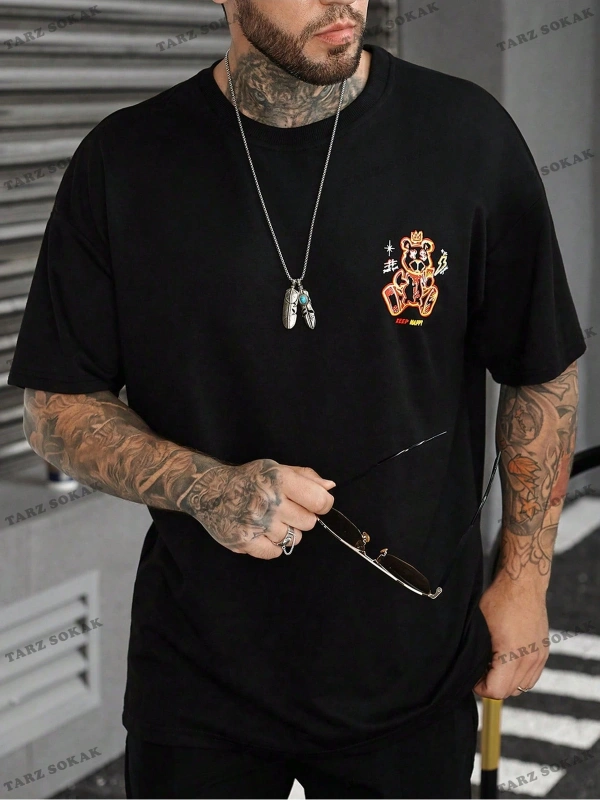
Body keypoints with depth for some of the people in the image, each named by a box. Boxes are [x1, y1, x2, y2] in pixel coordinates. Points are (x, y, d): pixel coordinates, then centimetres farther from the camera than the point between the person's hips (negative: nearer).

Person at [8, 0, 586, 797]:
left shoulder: (468, 133, -8)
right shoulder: (124, 161, -8)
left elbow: (543, 376, 2)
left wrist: (525, 579, 1)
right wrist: (202, 487, -19)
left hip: (414, 665, 1)